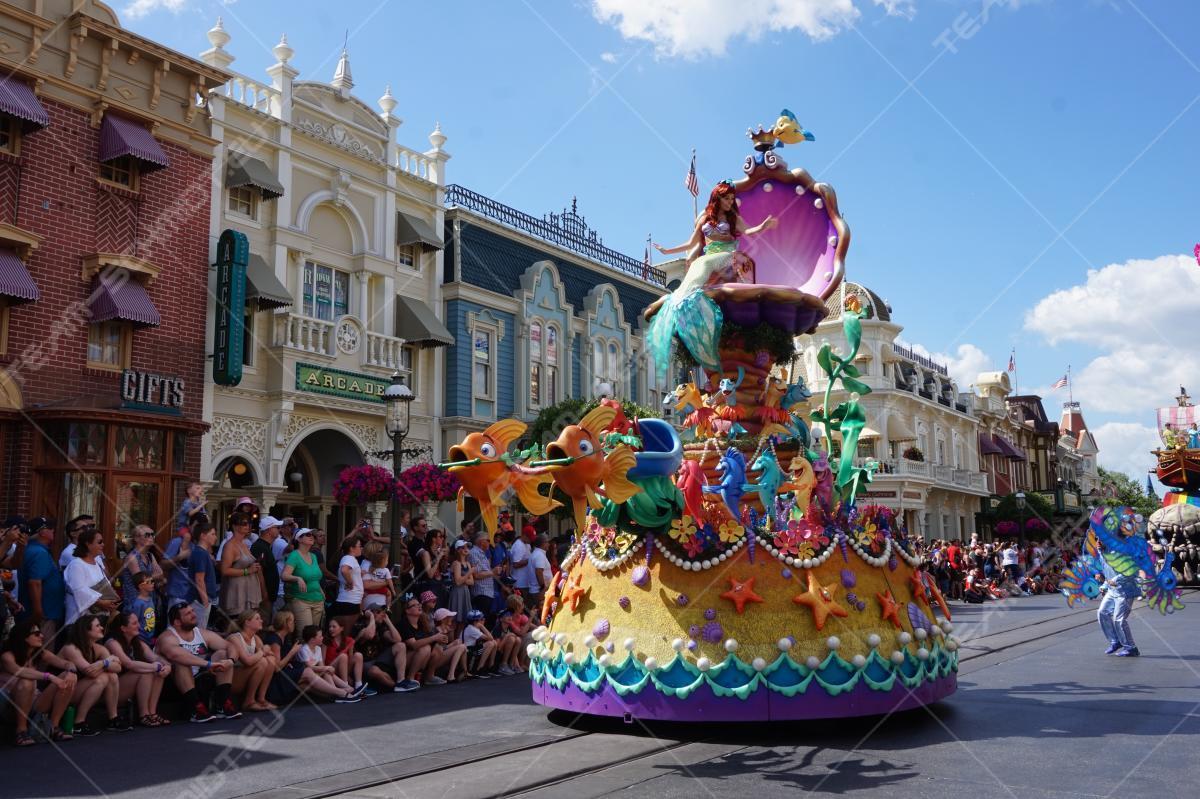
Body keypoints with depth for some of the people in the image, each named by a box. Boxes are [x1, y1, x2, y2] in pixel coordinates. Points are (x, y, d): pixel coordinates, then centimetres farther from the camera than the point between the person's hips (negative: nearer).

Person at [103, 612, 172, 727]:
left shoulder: (138, 642, 9)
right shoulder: (112, 642, -15)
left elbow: (155, 658, -3)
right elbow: (129, 664, -29)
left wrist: (166, 665, -25)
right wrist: (156, 667, -28)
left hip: (132, 690, 8)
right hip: (114, 689, -8)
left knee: (160, 673, -12)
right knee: (145, 673, -26)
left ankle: (152, 712, -14)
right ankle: (143, 715, -22)